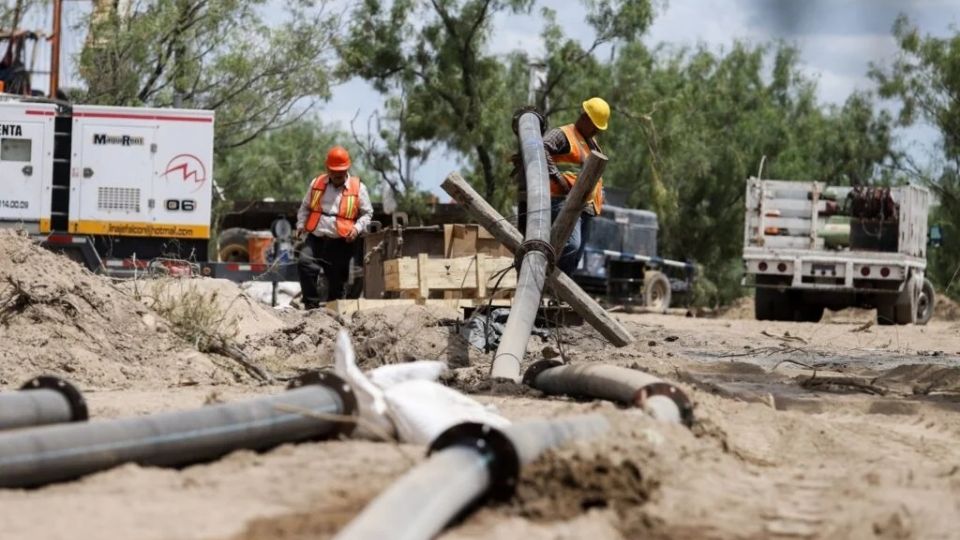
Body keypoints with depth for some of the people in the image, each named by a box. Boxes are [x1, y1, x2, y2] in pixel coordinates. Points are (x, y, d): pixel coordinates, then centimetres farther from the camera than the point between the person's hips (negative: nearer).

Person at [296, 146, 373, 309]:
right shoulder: (316, 184, 10)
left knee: (337, 280, 4)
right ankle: (312, 305, -18)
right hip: (315, 238, 1)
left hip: (340, 242, -1)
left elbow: (367, 213, 10)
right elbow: (305, 207, 21)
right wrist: (301, 224, 4)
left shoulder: (358, 188, 4)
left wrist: (357, 228, -7)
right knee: (305, 265, -24)